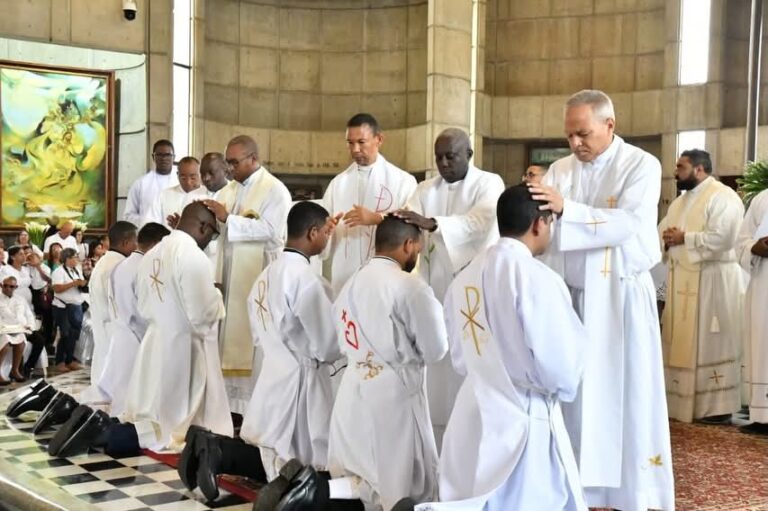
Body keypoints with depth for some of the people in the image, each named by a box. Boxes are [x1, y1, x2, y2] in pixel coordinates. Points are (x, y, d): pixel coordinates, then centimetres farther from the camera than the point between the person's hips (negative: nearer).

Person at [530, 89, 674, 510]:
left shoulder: (642, 165, -5)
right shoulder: (560, 170, 8)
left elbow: (628, 224, -20)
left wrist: (566, 208, -30)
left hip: (620, 296, -4)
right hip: (571, 294, 4)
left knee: (624, 392, 1)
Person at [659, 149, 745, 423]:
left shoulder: (722, 197, -10)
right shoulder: (680, 201, 18)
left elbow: (722, 237, -22)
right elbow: (662, 231, 16)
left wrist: (684, 238, -15)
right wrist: (667, 238, -7)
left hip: (712, 282, -8)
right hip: (682, 281, 9)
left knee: (711, 345, -3)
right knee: (680, 343, 11)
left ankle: (717, 407, 4)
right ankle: (680, 401, 20)